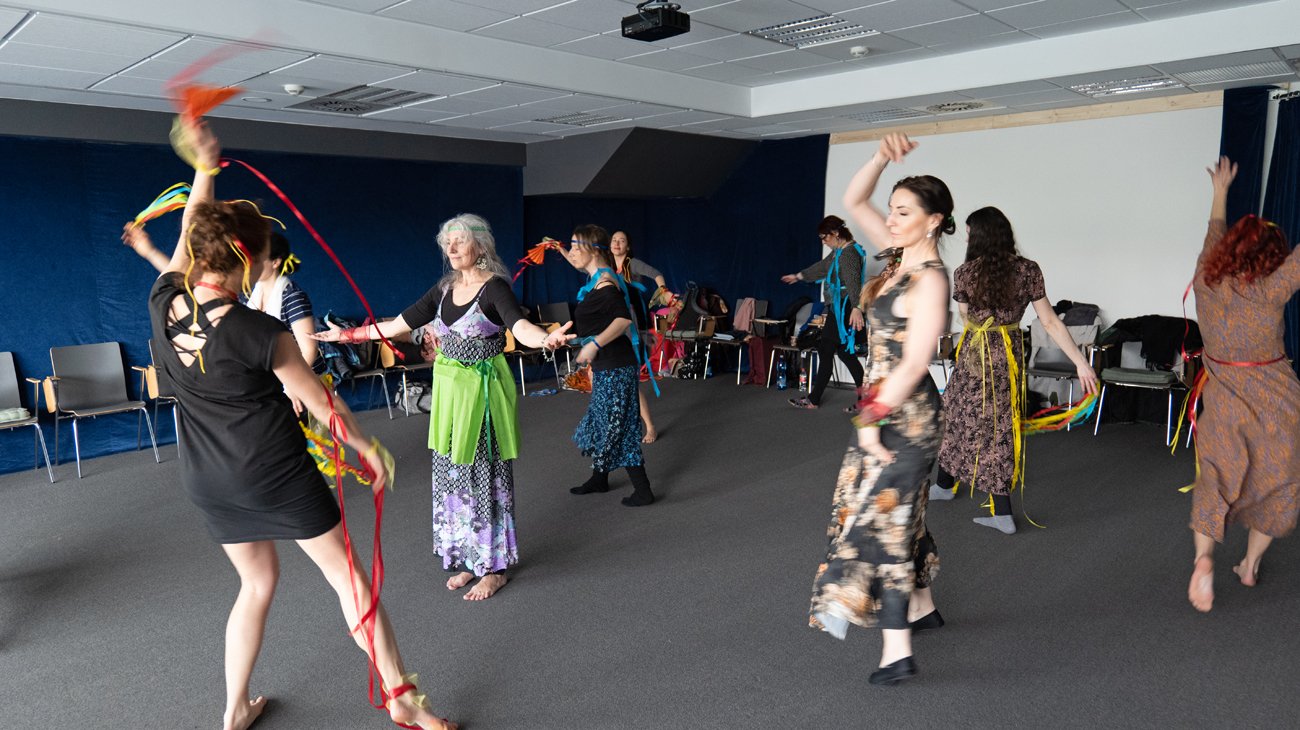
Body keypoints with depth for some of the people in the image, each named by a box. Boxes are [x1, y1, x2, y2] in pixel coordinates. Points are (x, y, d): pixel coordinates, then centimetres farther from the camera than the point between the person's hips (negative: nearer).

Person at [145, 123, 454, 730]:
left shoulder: (163, 305, -7)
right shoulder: (261, 333, -21)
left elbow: (187, 237, 12)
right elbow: (321, 404, -11)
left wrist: (205, 166, 18)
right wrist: (368, 447, 3)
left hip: (206, 479, 6)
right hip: (276, 474, -6)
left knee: (257, 582, 23)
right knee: (347, 575, 5)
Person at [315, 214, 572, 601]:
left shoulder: (495, 287, -11)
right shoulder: (445, 289, 9)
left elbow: (520, 326, -30)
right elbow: (397, 325, 14)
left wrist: (546, 337, -52)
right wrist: (346, 335, 17)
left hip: (483, 391, -7)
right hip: (450, 389, 7)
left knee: (484, 476, 0)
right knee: (451, 476, 12)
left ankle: (493, 567, 15)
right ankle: (466, 559, 27)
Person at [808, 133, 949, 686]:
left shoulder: (930, 279, -18)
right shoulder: (900, 257, 6)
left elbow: (913, 363, -23)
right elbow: (854, 201, 10)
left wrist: (872, 419, -20)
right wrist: (882, 158, -6)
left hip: (905, 413, -9)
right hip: (888, 405, 9)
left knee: (881, 518, -5)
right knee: (901, 511, 20)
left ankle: (897, 649, 4)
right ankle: (922, 606, 39)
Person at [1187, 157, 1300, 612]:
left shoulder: (1205, 282, -7)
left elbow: (1215, 234, 11)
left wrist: (1220, 191, 26)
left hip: (1224, 400, 3)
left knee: (1215, 479, 11)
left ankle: (1203, 557, -10)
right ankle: (1250, 564, 23)